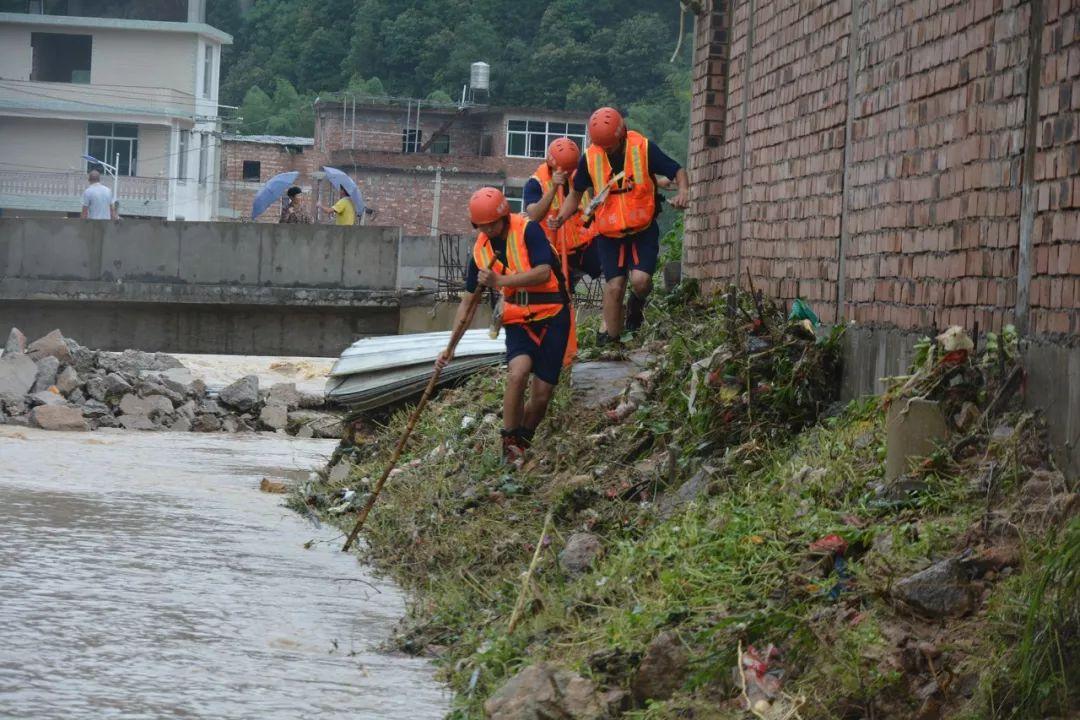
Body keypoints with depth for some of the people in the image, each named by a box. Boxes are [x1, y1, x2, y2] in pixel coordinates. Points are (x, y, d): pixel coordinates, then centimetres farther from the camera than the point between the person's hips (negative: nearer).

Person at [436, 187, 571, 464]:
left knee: (541, 396, -1)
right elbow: (468, 301, 7)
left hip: (551, 317, -3)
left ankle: (523, 441, 23)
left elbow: (543, 273, -24)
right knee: (518, 372, -26)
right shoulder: (481, 249, 2)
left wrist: (500, 281, -30)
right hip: (518, 320, 3)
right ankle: (509, 445, -16)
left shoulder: (528, 230, -13)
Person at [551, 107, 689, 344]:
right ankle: (611, 338, 11)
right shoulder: (590, 157, -5)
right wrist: (561, 217, -8)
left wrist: (683, 191, -28)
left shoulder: (644, 148, -12)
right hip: (609, 233, 2)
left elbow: (677, 172, -6)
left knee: (640, 279, -18)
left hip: (643, 229, -2)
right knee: (614, 285, -2)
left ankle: (637, 303, 18)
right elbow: (576, 193, 9)